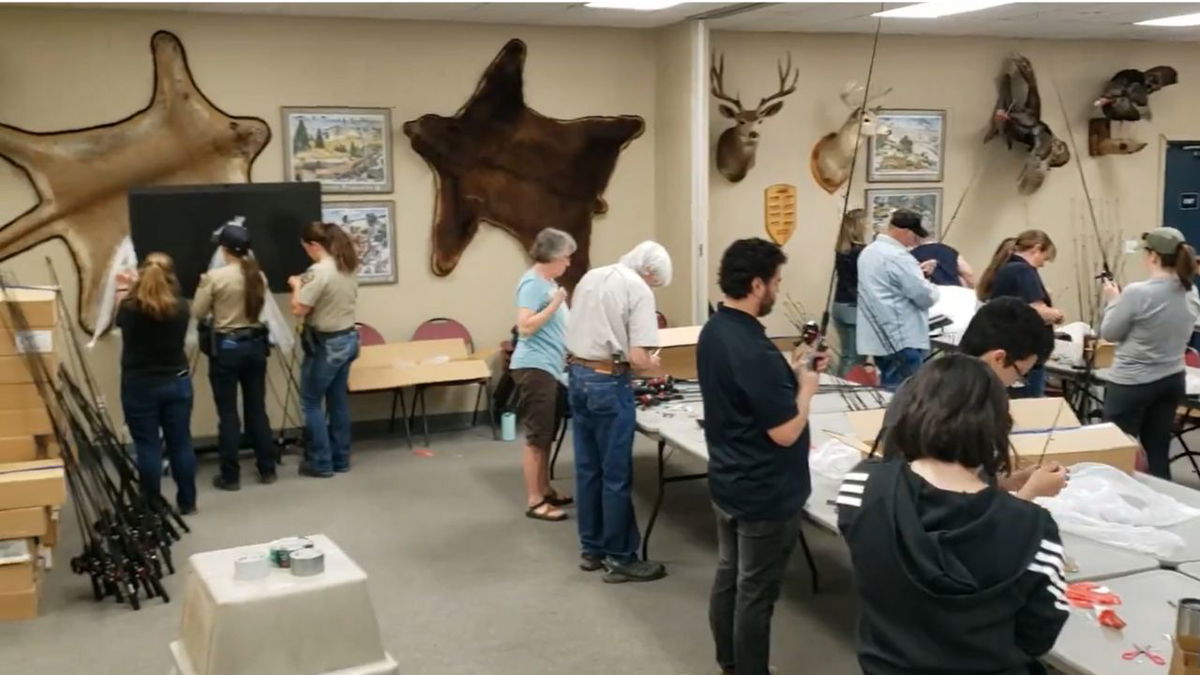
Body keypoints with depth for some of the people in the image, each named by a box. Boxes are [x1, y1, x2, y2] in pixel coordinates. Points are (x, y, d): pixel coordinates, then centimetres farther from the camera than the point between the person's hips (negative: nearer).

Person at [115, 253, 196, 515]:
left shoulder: (131, 308, -14)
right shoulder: (180, 307, -8)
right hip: (177, 383, 2)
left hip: (140, 386, -2)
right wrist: (131, 291, 27)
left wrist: (123, 289, 27)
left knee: (147, 446, 4)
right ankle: (187, 502, 20)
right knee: (181, 443, 10)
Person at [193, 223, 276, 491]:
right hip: (255, 345, 5)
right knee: (257, 409, 13)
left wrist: (203, 287, 11)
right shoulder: (259, 276, 2)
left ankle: (230, 476, 8)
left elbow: (198, 314, -4)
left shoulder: (215, 277, -13)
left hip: (226, 347, -5)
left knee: (228, 413, 3)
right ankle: (267, 470, 19)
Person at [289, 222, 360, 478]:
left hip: (325, 344, -8)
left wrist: (297, 285, -3)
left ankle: (321, 463, 9)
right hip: (348, 338, 8)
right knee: (339, 402, 15)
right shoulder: (348, 267, 6)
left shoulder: (318, 271, -20)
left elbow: (298, 309, -20)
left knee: (311, 403, 5)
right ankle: (340, 459, 22)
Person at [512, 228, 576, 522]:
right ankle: (534, 501, 2)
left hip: (548, 367, 10)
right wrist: (555, 304, -21)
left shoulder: (548, 282, 14)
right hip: (534, 368, -10)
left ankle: (545, 491, 25)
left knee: (546, 436, 16)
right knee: (536, 438, -4)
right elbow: (525, 326, -24)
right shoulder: (532, 283, -15)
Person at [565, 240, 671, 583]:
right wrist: (653, 363, 2)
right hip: (608, 382, -8)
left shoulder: (590, 278, 11)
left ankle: (592, 550, 24)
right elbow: (638, 357, -18)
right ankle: (619, 558, 10)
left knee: (587, 470, 15)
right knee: (616, 475, 2)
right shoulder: (638, 290, -11)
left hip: (578, 375, 8)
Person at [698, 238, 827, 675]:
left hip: (726, 482, 10)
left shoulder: (713, 332, 1)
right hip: (764, 494, -9)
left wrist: (790, 371, 8)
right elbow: (785, 432, -25)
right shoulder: (754, 350, -29)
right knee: (756, 593, 5)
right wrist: (806, 386, -10)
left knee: (728, 575, 20)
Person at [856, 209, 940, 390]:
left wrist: (917, 272, 19)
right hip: (902, 340, -10)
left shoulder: (868, 252, 12)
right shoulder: (898, 257, -18)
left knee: (889, 391, 17)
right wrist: (932, 287, 4)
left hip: (880, 337, 10)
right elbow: (926, 297, -17)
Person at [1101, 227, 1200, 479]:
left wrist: (1112, 300, 7)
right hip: (1173, 380, 7)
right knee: (1158, 454, 13)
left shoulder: (1137, 292, -21)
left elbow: (1109, 333, -9)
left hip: (1132, 384, -6)